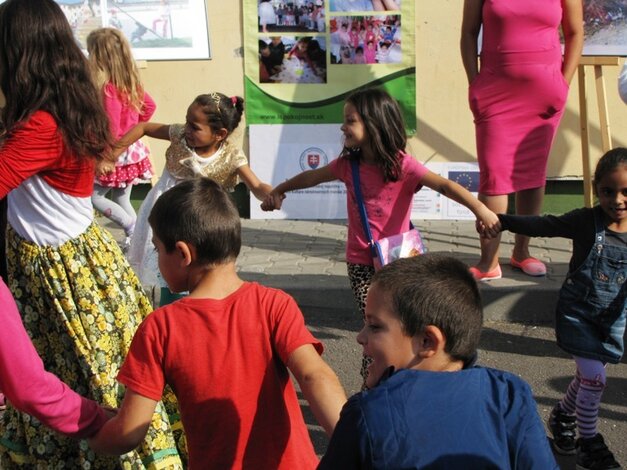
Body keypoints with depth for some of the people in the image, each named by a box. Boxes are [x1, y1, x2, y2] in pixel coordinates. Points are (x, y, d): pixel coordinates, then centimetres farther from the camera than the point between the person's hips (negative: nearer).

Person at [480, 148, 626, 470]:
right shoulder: (586, 221, -16)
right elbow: (541, 225, -16)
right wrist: (501, 220, -25)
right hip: (577, 313, -4)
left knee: (588, 376, 17)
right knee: (594, 378, -8)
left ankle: (561, 416, 44)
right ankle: (588, 443, 12)